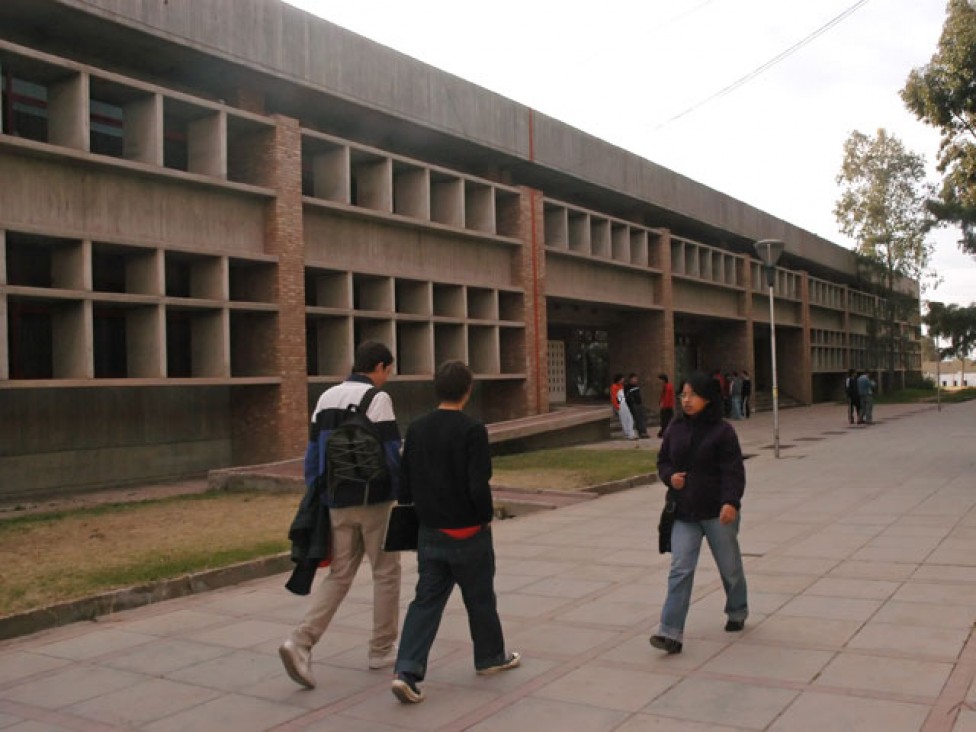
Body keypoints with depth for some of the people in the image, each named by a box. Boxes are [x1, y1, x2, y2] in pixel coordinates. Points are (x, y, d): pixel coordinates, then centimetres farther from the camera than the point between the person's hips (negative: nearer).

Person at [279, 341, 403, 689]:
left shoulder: (327, 397, 9)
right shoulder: (377, 398, -11)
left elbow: (313, 454, 10)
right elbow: (390, 453, -16)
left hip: (338, 503, 6)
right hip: (373, 500, -6)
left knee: (339, 575, 12)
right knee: (386, 573, 11)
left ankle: (300, 642, -5)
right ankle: (382, 649, 19)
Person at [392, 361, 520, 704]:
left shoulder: (416, 429, 0)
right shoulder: (472, 431, -17)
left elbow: (404, 484, 4)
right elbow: (478, 486, -21)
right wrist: (486, 517, -5)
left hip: (429, 532, 5)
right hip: (468, 533, -4)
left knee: (426, 600, 8)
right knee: (480, 598, 15)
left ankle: (406, 671, -3)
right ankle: (490, 657, 33)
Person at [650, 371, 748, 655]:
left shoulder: (722, 430, -9)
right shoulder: (675, 428, 5)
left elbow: (733, 470, -14)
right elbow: (663, 461, 15)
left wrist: (730, 501, -27)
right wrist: (670, 476, -7)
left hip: (717, 513, -3)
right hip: (683, 513, 3)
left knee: (730, 567, 15)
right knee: (680, 570, -5)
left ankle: (737, 613, 41)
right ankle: (671, 632, -8)